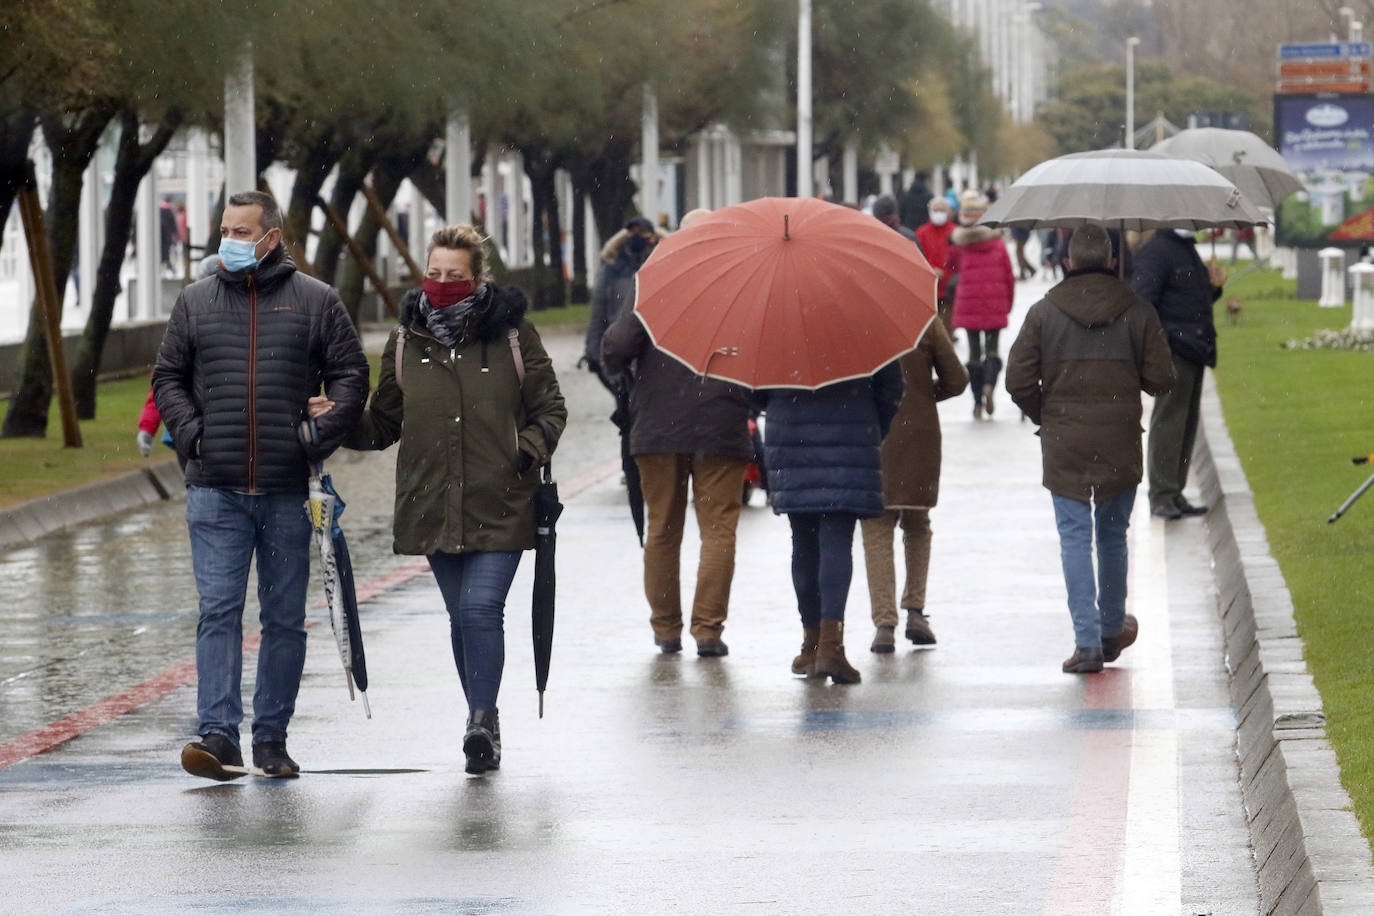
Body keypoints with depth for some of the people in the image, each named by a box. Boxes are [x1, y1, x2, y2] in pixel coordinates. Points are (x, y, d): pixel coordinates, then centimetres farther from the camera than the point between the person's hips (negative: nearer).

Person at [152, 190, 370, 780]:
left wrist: (319, 438, -10)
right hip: (215, 489, 0)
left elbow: (349, 376, 4)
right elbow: (168, 377, 14)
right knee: (218, 609, -10)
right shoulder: (196, 302, 9)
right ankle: (219, 735, -15)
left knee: (285, 617, 6)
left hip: (289, 490, 0)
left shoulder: (316, 301, 4)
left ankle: (271, 738, 14)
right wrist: (191, 434, -3)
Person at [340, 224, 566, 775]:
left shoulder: (511, 333, 0)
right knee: (461, 616, 10)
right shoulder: (406, 341, 8)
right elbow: (385, 423, 14)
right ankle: (484, 722, 22)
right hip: (434, 507, 4)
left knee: (481, 609, -16)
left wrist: (529, 451, -12)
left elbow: (549, 409, 6)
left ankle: (481, 723, -15)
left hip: (499, 506, -4)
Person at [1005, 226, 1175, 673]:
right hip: (1120, 443, 1)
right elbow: (1161, 380, -1)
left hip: (1063, 445, -1)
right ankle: (1112, 629, 28)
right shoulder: (1137, 312, -1)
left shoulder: (1043, 312, -3)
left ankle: (1087, 641, -9)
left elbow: (1018, 381, -4)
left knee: (1075, 537, 0)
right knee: (1113, 536, 16)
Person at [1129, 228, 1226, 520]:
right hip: (1174, 351, -10)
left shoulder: (1187, 249, 20)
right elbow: (1141, 299, -16)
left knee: (1187, 423, 11)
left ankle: (1174, 495, 17)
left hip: (1193, 352, 10)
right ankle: (1161, 496, -8)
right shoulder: (1157, 251, -10)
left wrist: (1213, 287, 8)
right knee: (1168, 421, -10)